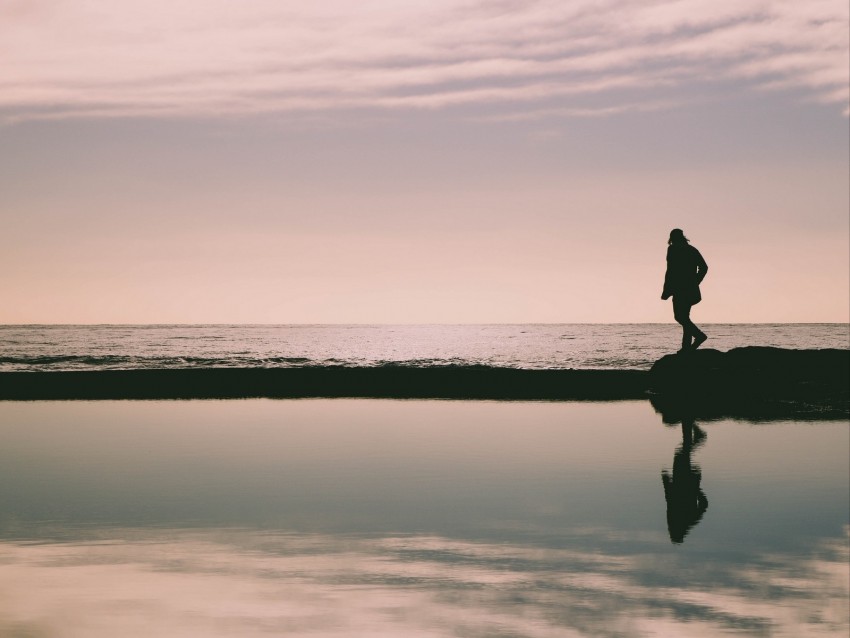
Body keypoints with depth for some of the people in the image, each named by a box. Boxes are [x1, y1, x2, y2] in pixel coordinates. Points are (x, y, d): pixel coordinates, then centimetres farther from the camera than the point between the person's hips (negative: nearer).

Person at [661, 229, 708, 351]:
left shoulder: (673, 249, -4)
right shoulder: (692, 250, 15)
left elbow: (671, 270, -12)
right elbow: (704, 267, 14)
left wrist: (666, 291, -9)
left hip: (680, 289, -7)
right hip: (691, 289, 7)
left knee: (679, 316, -7)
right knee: (684, 317, 11)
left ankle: (699, 335, -21)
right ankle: (686, 346, 7)